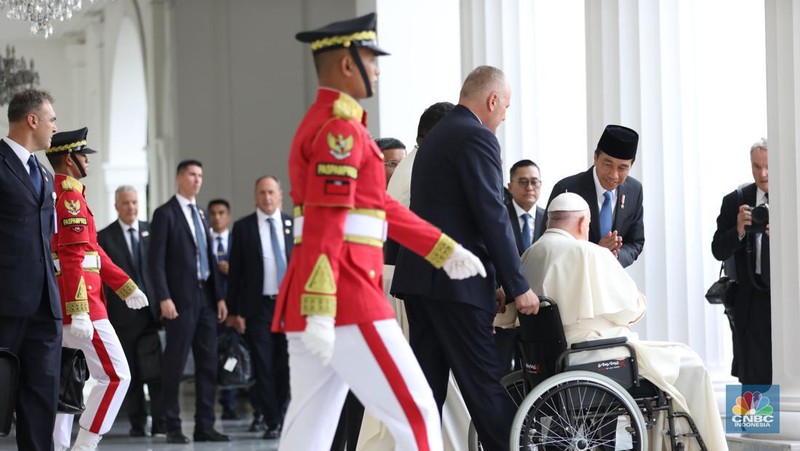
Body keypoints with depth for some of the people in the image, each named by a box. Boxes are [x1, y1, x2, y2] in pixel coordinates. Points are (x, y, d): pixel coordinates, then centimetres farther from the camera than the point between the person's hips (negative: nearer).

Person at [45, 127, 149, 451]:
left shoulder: (47, 191, 17)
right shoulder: (70, 194, -13)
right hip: (79, 302, -10)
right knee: (116, 376, -5)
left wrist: (126, 287, 22)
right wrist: (79, 313, -25)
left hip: (53, 304, 10)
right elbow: (73, 256, -21)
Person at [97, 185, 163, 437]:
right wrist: (102, 314, -5)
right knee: (131, 372, 3)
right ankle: (137, 423, 8)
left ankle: (160, 421, -1)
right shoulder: (104, 237, 4)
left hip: (152, 310, 1)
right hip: (123, 314, -1)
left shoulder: (152, 231, 9)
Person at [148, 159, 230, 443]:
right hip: (181, 300, -7)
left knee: (208, 364, 5)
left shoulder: (200, 215, 18)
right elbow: (157, 260, -8)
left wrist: (219, 296, 11)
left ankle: (204, 426, 8)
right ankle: (172, 427, 2)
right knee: (175, 364, -4)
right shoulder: (165, 214, -2)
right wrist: (164, 298, -17)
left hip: (206, 298, 7)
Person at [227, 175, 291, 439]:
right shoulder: (243, 227, 2)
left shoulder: (294, 225, 7)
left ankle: (278, 414, 18)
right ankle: (271, 420, 4)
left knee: (285, 366, 4)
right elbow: (235, 271, 2)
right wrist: (235, 310, -3)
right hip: (258, 306, -1)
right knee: (263, 366, -2)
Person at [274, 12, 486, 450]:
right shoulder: (340, 129, -11)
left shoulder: (317, 124, 22)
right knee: (415, 412, -5)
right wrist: (319, 311, -25)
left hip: (305, 306, 10)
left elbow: (378, 206, 26)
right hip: (344, 301, -10)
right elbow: (324, 224, -20)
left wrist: (445, 250, 28)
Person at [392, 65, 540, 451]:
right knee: (483, 382, -6)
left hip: (418, 275, 9)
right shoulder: (477, 138, -9)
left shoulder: (435, 136, 20)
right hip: (455, 280, -9)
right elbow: (493, 217, -15)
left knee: (428, 384, 7)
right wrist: (518, 287, -12)